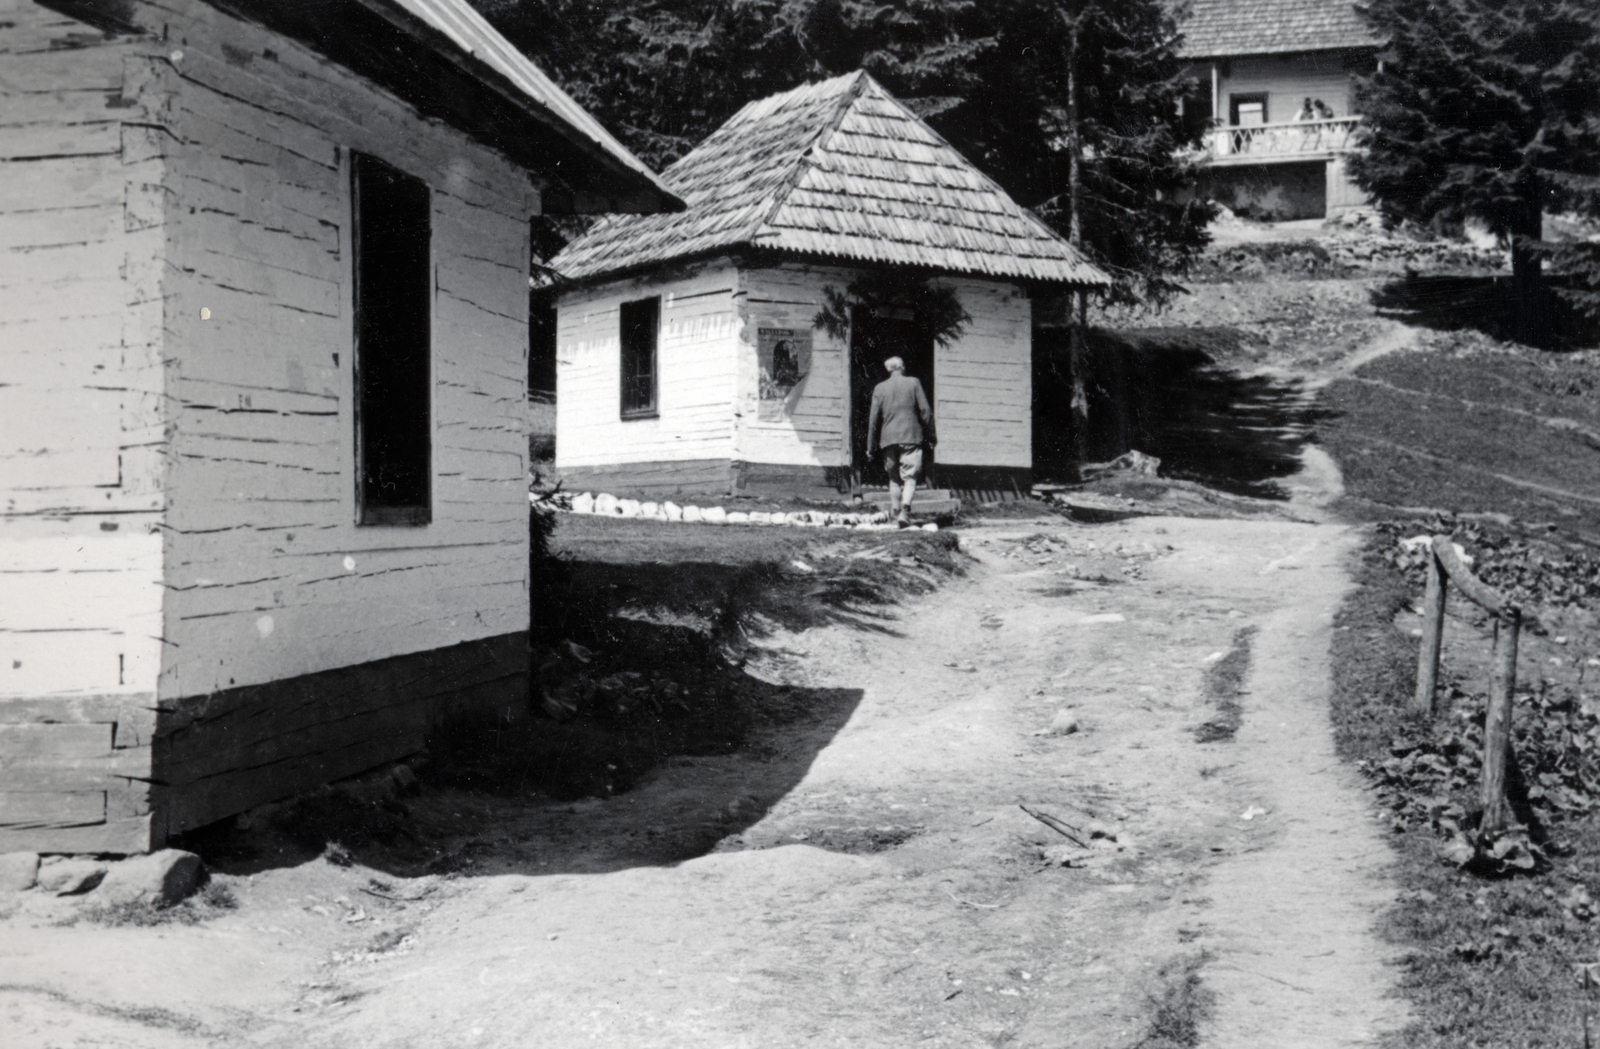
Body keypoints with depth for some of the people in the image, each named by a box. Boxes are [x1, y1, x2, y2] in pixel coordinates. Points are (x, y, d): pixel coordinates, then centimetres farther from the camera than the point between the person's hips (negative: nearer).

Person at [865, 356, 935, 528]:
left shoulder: (880, 388, 6)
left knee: (894, 478, 14)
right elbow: (925, 411, 1)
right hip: (911, 437, -2)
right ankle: (905, 510, -20)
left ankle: (895, 512, 11)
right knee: (909, 477, -3)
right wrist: (931, 435, 10)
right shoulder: (913, 383, 1)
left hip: (888, 439, 2)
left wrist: (871, 447, 11)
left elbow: (874, 418, 6)